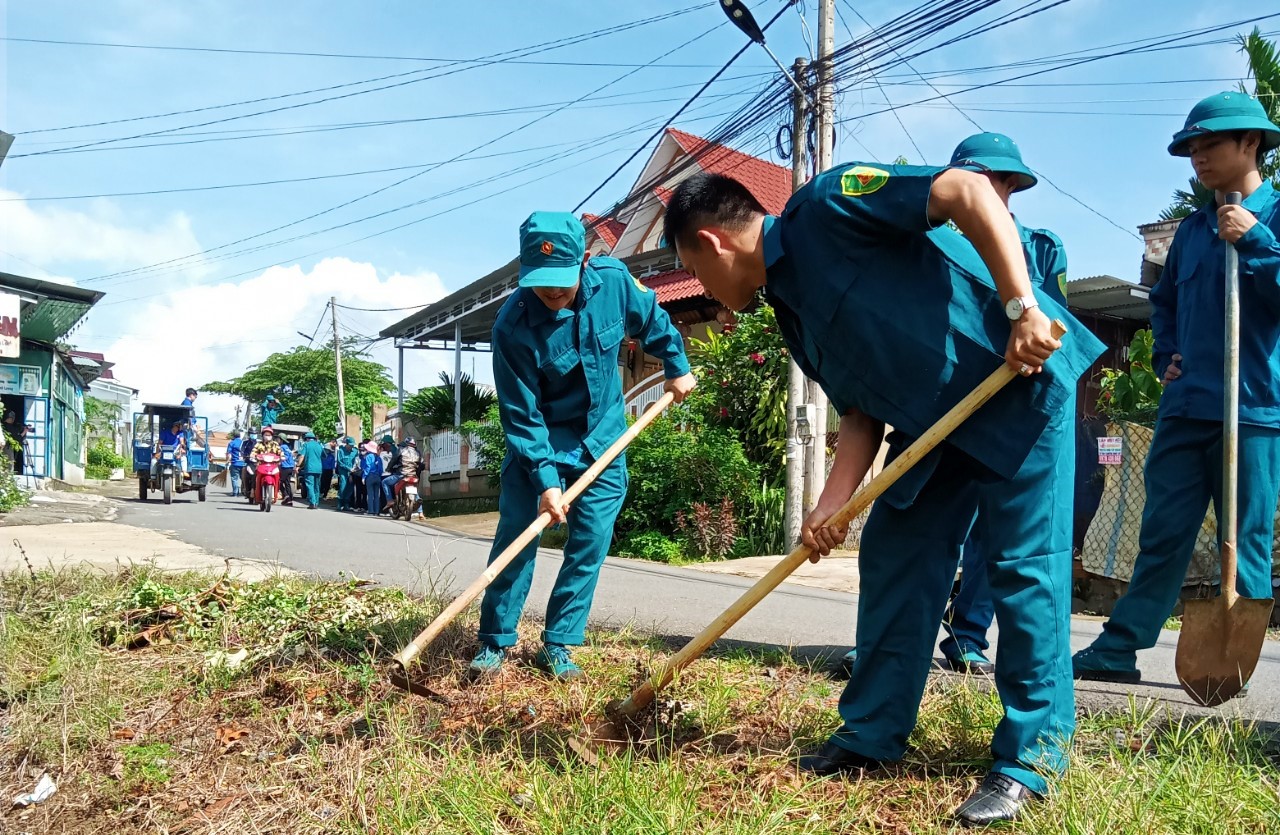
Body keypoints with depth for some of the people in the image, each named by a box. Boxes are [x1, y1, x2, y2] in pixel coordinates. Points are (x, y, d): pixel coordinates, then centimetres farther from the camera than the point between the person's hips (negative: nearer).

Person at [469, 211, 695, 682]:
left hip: (602, 441, 3)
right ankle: (495, 641, 10)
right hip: (537, 443, -2)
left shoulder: (614, 282, -17)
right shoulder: (513, 326, -26)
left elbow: (653, 320, 6)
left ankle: (558, 645, 11)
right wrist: (545, 479, -26)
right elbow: (522, 414, -22)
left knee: (590, 544, 1)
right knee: (515, 537, -4)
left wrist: (677, 366, 14)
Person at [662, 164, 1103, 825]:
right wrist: (832, 503, -4)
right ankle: (873, 733, 19)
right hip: (933, 419, 9)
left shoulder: (826, 203, -14)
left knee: (1024, 566, -6)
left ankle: (1031, 756, 5)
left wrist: (1021, 307, -28)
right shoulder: (794, 311, 10)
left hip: (1022, 380, -9)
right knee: (892, 559, 7)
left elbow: (967, 190, -21)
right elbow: (860, 412, 9)